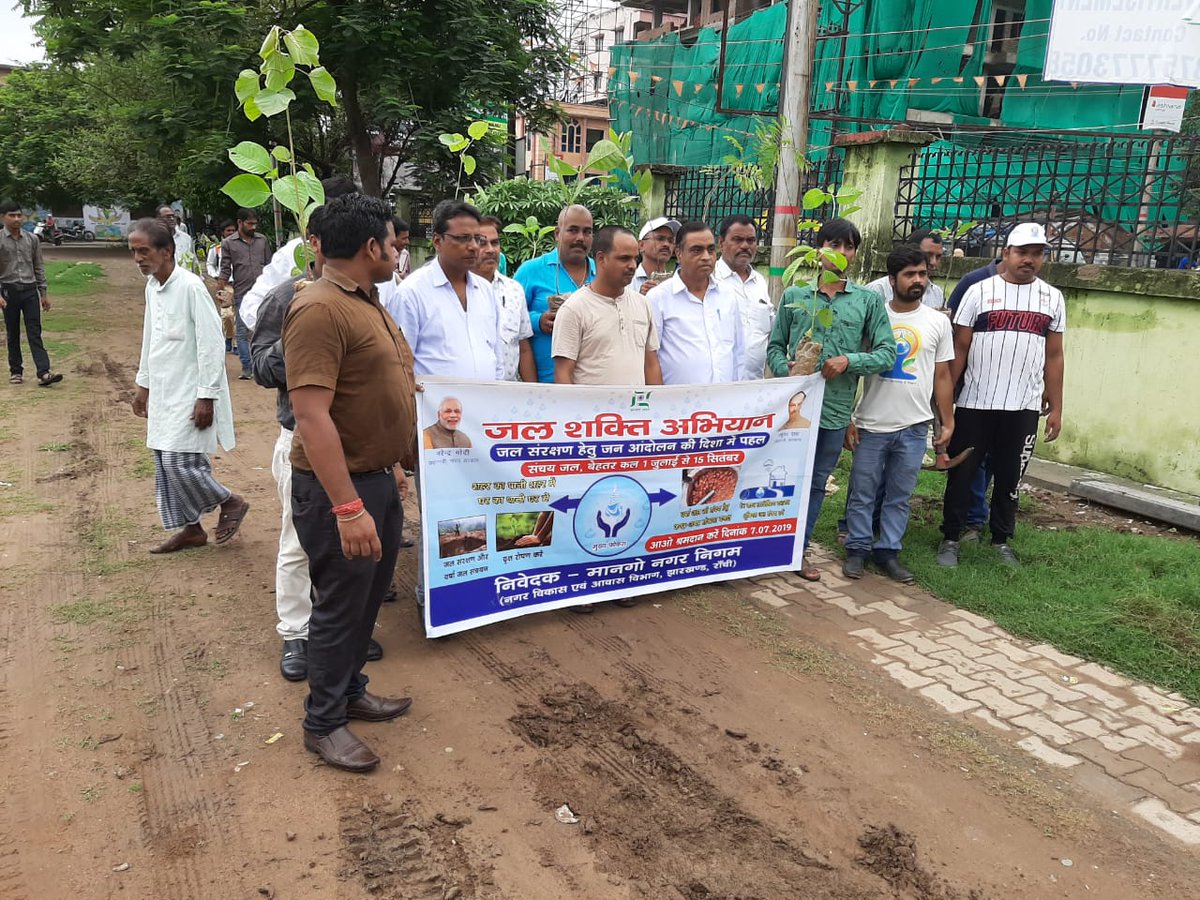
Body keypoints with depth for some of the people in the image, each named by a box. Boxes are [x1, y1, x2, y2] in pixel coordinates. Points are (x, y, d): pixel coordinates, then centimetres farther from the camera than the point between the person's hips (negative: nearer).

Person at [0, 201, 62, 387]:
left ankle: (44, 373, -12)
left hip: (30, 291, 2)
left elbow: (39, 267, 10)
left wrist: (44, 293, 8)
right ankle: (16, 371, 18)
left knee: (35, 333, -4)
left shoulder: (32, 239, 6)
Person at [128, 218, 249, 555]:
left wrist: (206, 397, -19)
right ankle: (191, 528, 23)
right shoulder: (151, 287, 10)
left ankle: (231, 502, 11)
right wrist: (143, 385, 21)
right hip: (163, 392, 8)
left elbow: (211, 344, -18)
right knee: (166, 464, 10)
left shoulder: (191, 286, -16)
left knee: (179, 462, -11)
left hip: (190, 393, -8)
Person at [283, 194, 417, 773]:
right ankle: (324, 724, 23)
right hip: (338, 486, -9)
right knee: (340, 606, 5)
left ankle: (350, 691, 39)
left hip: (379, 478, 9)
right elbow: (312, 417, -27)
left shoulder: (367, 302, 11)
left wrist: (405, 455, 24)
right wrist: (348, 508, -30)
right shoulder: (319, 311, -21)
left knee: (369, 596, 21)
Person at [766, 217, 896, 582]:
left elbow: (887, 353, 1)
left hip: (835, 408, 1)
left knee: (816, 483, 12)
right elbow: (775, 346, 8)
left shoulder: (869, 300, 4)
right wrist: (786, 369, -12)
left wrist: (849, 361, -15)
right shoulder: (794, 295, 5)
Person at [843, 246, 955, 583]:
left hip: (914, 427, 2)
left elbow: (942, 376, 9)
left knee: (899, 496, 10)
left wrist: (948, 423, 6)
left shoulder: (938, 322, 5)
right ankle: (858, 549, 19)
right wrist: (848, 419, -3)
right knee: (862, 493, 6)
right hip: (871, 425, -1)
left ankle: (888, 552, 21)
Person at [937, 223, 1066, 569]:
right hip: (975, 404, -2)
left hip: (1024, 407, 2)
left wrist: (1055, 408, 7)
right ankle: (950, 539, 17)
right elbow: (959, 349, 1)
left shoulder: (1052, 298, 8)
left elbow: (1054, 357, 10)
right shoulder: (979, 291, 1)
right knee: (962, 474, 6)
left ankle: (1002, 541, 23)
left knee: (1010, 477, 9)